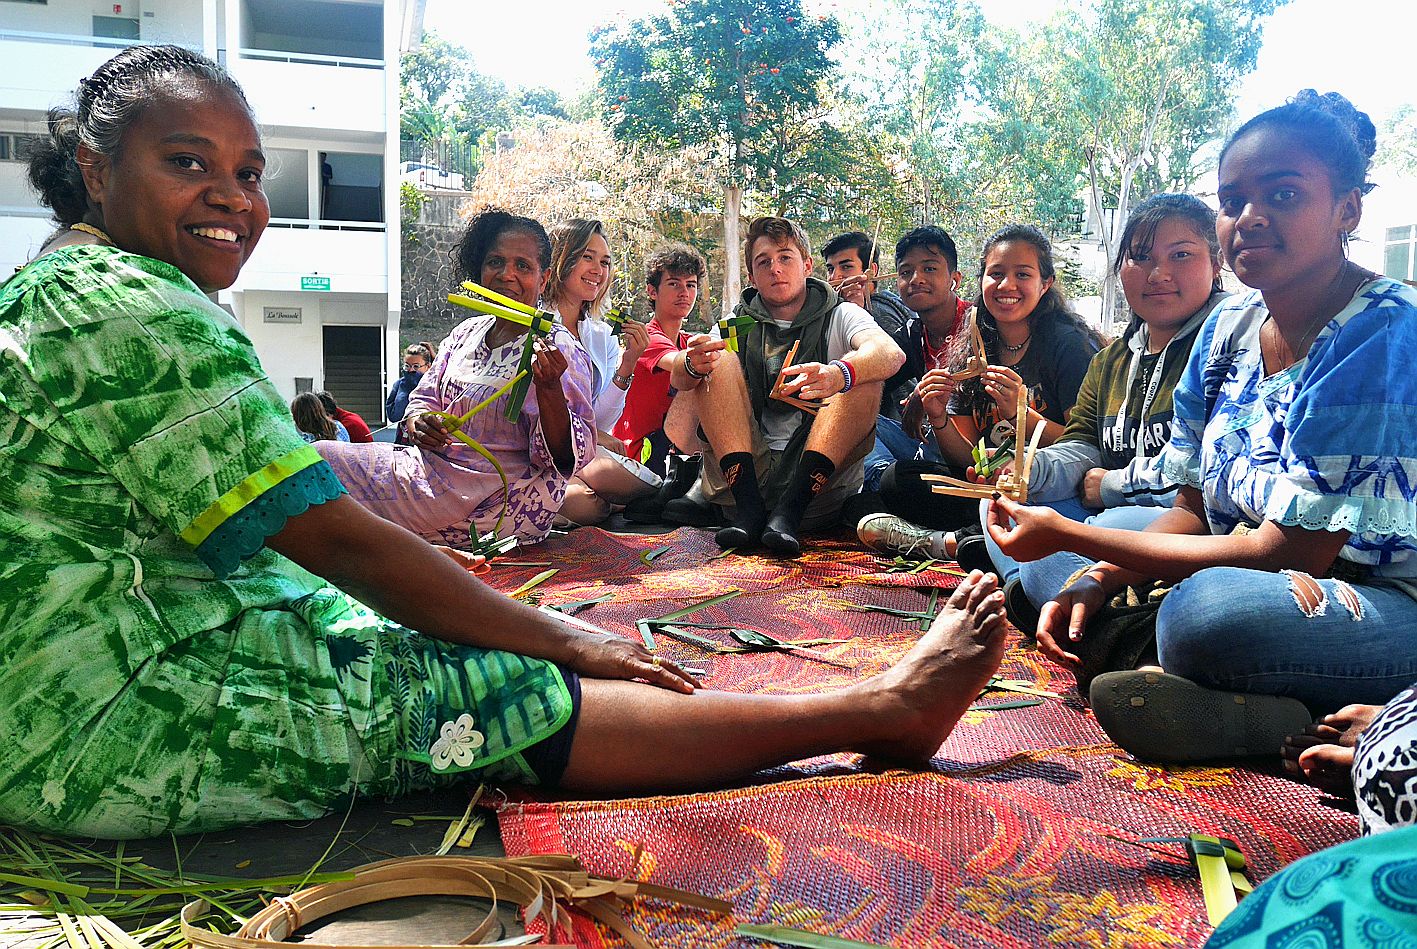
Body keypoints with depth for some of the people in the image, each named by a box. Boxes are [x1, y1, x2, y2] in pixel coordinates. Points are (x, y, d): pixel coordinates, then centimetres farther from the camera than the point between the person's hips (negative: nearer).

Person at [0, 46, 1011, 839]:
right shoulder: (137, 311, -19)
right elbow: (338, 539, -22)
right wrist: (558, 638, -13)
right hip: (124, 729, -10)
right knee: (521, 697, -12)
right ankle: (884, 708, -3)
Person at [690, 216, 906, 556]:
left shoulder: (839, 316, 9)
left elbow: (892, 354, -15)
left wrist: (837, 375, -37)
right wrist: (692, 365, -28)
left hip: (822, 477, -2)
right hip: (744, 474, 2)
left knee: (864, 376, -19)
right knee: (719, 360, -11)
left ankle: (790, 509, -31)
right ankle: (748, 507, -25)